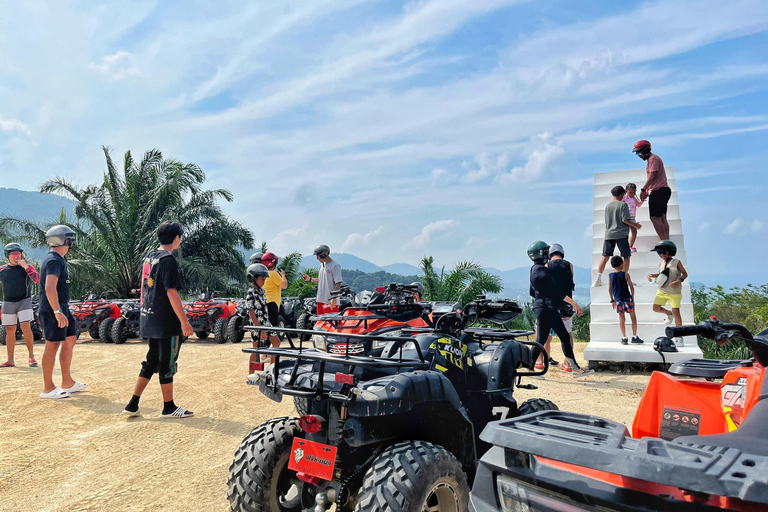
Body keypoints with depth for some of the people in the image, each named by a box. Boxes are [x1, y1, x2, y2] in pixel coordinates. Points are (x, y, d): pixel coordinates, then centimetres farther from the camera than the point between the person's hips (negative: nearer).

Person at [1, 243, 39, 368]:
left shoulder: (27, 267, -2)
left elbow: (37, 280, -17)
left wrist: (26, 267, -25)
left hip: (24, 301, -4)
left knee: (25, 328, -14)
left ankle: (31, 357, -9)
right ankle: (10, 360, 13)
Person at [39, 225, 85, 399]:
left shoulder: (59, 260, 15)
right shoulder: (54, 261, -16)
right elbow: (50, 288, -27)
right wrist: (57, 311, -30)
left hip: (61, 309, 10)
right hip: (53, 311, -10)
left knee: (70, 341, 14)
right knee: (53, 345, -4)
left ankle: (67, 382, 23)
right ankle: (48, 388, 4)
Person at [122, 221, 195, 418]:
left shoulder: (149, 257, 11)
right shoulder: (168, 260, -16)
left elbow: (144, 288, 17)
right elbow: (172, 293, -21)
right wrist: (184, 321, -19)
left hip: (148, 319, 9)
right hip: (166, 321, -9)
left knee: (151, 362, 17)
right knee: (167, 364, 2)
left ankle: (133, 404, 19)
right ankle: (169, 407, 13)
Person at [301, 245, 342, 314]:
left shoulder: (335, 266, -12)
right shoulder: (322, 265, 16)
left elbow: (338, 283, -17)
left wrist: (334, 299, -23)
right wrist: (310, 279, 14)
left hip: (330, 301, -9)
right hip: (321, 300, 9)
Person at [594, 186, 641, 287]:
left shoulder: (608, 206, 10)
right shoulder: (623, 205, -5)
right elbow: (625, 220, -11)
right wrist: (635, 225, 1)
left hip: (609, 234, 5)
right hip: (621, 234, -5)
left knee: (605, 257, 7)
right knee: (626, 257, 6)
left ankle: (598, 279, 3)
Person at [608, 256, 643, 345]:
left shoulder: (610, 275, 1)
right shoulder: (625, 274, -7)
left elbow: (610, 289, 6)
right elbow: (631, 287, -4)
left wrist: (612, 300, 15)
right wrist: (632, 298, 7)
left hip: (618, 300, 3)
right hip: (627, 298, -3)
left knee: (621, 318, 8)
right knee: (633, 316, 10)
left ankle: (624, 338, 9)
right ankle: (634, 337, 13)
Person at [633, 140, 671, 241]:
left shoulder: (653, 159, -9)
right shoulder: (651, 159, 22)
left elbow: (652, 176, -17)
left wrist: (643, 190, -15)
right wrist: (647, 191, 18)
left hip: (658, 191, -11)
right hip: (663, 190, 11)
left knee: (655, 218, -12)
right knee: (662, 218, 9)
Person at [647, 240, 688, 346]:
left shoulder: (676, 262, -8)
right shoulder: (661, 263, 5)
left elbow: (685, 274, -3)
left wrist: (679, 281, -21)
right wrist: (652, 275, 1)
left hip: (674, 292, -5)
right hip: (662, 291, 5)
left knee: (676, 312, -9)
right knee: (656, 308, 3)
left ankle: (679, 337, -1)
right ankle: (669, 314, 36)